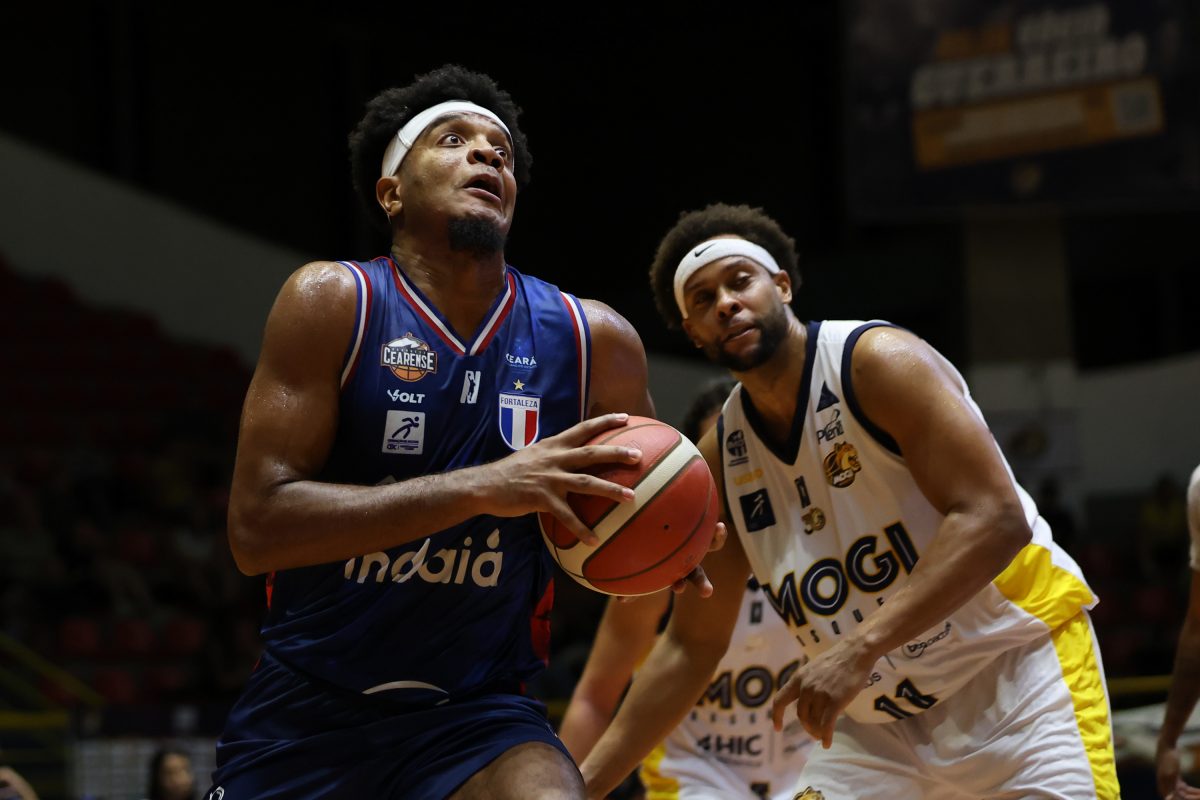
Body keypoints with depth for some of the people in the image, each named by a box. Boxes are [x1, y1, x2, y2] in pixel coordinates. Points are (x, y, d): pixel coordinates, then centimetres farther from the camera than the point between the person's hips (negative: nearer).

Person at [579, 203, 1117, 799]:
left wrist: (858, 650, -32)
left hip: (1014, 666, -5)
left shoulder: (880, 362, -14)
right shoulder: (721, 459, 4)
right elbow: (691, 644, 11)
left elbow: (995, 519, -24)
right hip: (881, 722, 6)